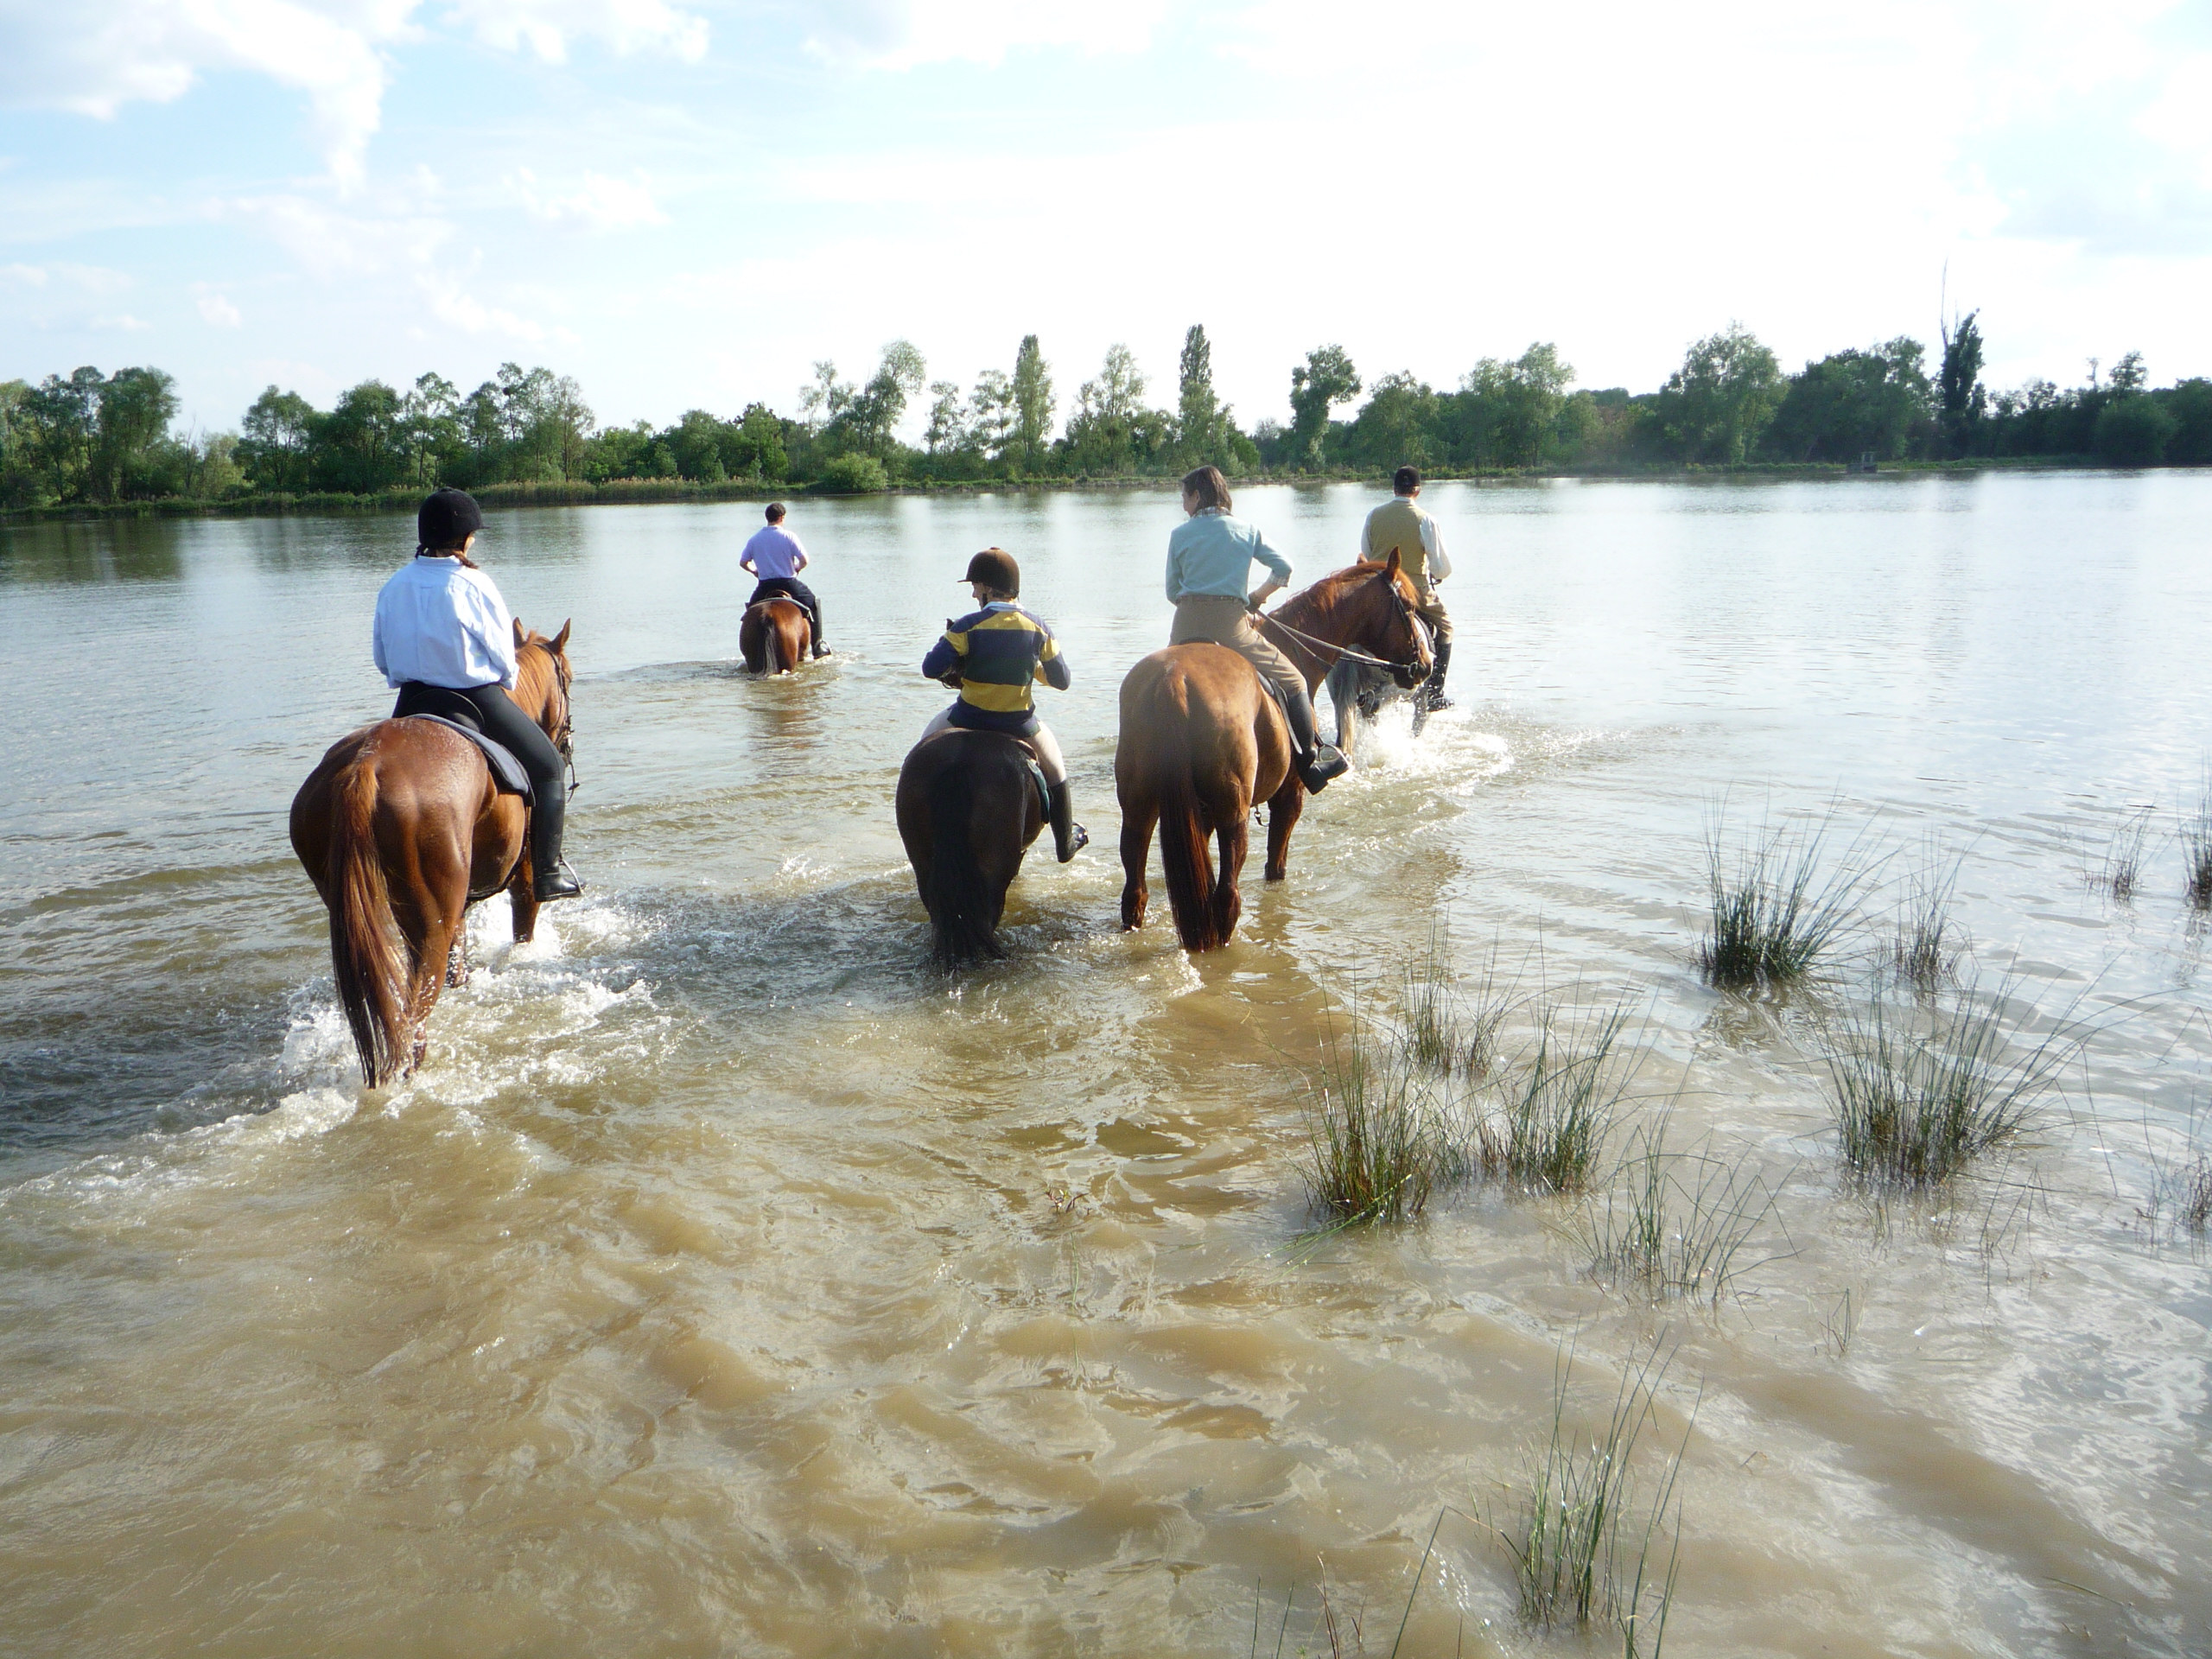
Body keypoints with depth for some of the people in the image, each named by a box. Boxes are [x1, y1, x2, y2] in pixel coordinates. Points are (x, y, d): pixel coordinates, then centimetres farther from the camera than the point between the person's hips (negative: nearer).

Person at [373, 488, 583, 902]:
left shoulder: (393, 587, 3)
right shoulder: (473, 584, -13)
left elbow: (381, 657, 9)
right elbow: (503, 656, -7)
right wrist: (504, 682, 13)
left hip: (411, 704, 5)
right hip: (476, 700, -5)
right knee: (547, 766, 11)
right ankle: (548, 874, 7)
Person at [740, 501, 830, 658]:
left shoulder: (755, 539, 2)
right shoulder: (789, 536, -7)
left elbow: (743, 563, 6)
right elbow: (804, 561, -13)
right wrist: (797, 568, 9)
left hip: (765, 586, 3)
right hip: (788, 583, -2)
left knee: (751, 609, 30)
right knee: (814, 602, 19)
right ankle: (817, 646, 13)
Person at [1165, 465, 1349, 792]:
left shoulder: (1180, 535, 6)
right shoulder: (1245, 529, 8)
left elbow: (1172, 593, 8)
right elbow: (1283, 568, 7)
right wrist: (1258, 598, 21)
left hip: (1186, 628, 1)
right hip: (1231, 623, -1)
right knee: (1292, 683, 8)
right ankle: (1311, 762, 1)